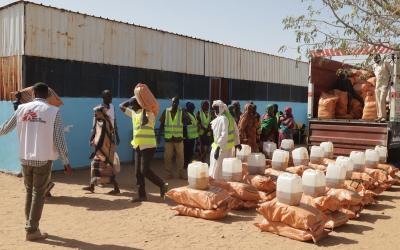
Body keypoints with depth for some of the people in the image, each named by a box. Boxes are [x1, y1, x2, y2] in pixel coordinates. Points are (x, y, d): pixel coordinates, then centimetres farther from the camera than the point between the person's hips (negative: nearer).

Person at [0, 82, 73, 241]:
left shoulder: (22, 109, 2)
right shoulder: (53, 111, -7)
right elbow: (59, 139, -10)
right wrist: (66, 162, -5)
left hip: (25, 158, 4)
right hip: (43, 159, -3)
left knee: (29, 191, 20)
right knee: (38, 194, 5)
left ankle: (29, 224, 28)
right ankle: (32, 230, 8)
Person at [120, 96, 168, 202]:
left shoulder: (149, 113, -11)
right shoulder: (134, 113, 14)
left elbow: (144, 122, -31)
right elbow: (122, 106, 23)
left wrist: (144, 110, -21)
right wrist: (133, 99, 15)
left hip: (148, 146, -8)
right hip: (138, 146, 8)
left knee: (145, 171, -12)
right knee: (138, 172, 6)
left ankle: (162, 185, 5)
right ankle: (142, 195, 12)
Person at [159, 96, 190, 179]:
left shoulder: (181, 112, -2)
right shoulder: (166, 111, 1)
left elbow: (188, 121, -7)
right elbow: (161, 123, 7)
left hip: (178, 138, -1)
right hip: (168, 138, 1)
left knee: (180, 156, 5)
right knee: (167, 157, 5)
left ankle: (181, 173, 16)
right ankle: (170, 174, 18)